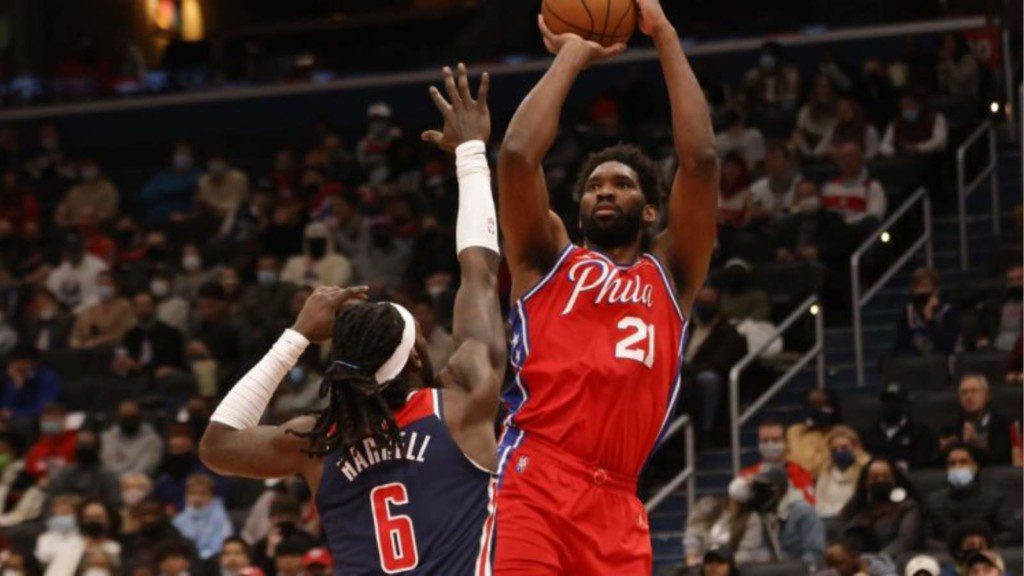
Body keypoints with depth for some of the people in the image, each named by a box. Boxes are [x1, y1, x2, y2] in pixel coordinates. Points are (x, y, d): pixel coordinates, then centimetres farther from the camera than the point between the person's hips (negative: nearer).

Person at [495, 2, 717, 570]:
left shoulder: (669, 274, 22)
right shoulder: (549, 259, 19)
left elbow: (699, 160, 10)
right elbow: (517, 156, 3)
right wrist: (572, 56, 13)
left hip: (616, 505, 3)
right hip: (533, 485, -3)